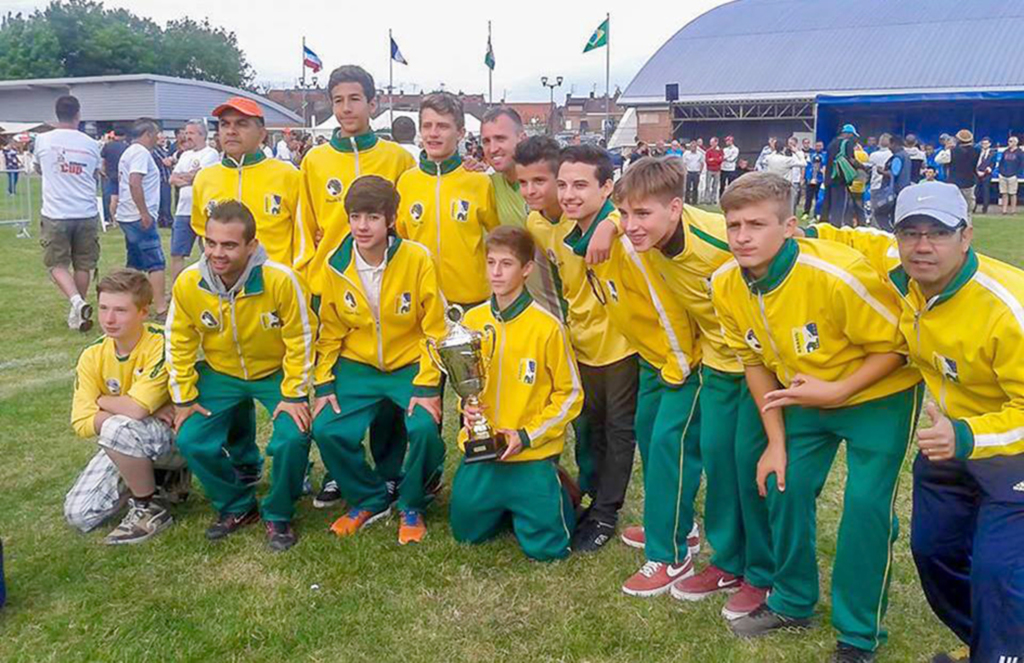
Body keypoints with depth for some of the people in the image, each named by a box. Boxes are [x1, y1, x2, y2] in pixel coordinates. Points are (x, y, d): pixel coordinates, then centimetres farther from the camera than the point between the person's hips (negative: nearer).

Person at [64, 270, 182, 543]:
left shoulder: (161, 343, -24)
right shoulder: (93, 356, -6)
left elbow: (136, 408, -33)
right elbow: (81, 423, -12)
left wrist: (102, 401, -12)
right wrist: (135, 410, -23)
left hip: (177, 435, -6)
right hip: (127, 444, 6)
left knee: (117, 428, -34)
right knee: (78, 514, -3)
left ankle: (152, 509, -13)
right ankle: (151, 477, 18)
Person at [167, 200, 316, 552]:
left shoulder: (281, 280, -30)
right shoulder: (187, 283, -20)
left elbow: (300, 340, -17)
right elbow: (179, 344, -4)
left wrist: (294, 395, -15)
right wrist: (183, 398, -2)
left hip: (275, 373, -3)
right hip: (219, 374, 3)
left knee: (292, 439, -22)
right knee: (192, 441, -10)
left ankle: (279, 516, 6)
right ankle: (236, 507, 17)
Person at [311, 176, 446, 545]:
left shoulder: (417, 259, -15)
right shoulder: (336, 265, -6)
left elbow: (435, 329, -9)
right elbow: (330, 331, 5)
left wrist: (427, 386, -15)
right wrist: (323, 383, -1)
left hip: (411, 366, -3)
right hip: (357, 367, 3)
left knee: (424, 428, -26)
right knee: (327, 430, -15)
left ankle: (412, 506, 4)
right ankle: (369, 500, 13)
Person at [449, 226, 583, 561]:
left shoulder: (547, 326, -14)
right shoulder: (472, 320, 0)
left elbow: (570, 394, -7)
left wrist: (527, 436, -15)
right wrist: (467, 405, -7)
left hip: (533, 456, -4)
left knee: (545, 547, -2)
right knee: (466, 532, 12)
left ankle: (556, 493, 27)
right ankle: (506, 507, 38)